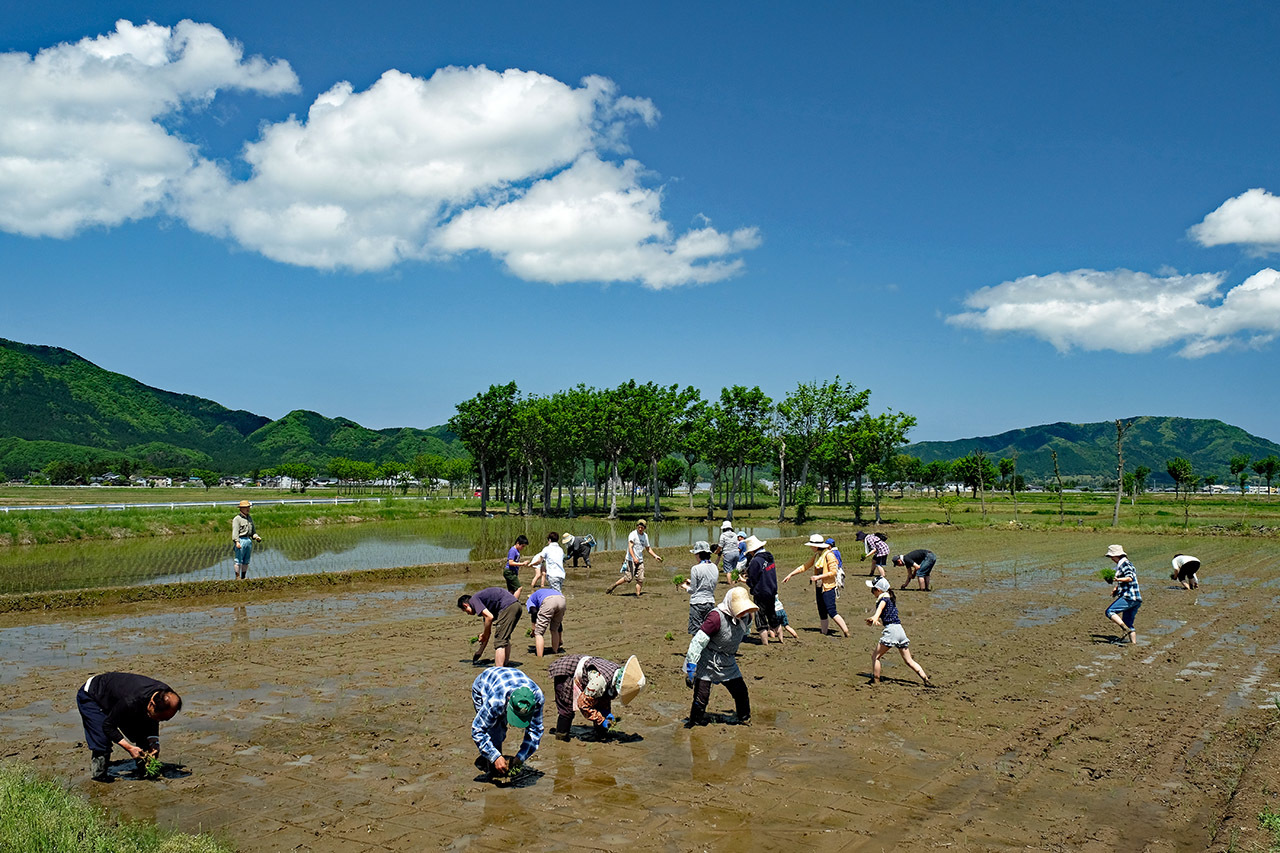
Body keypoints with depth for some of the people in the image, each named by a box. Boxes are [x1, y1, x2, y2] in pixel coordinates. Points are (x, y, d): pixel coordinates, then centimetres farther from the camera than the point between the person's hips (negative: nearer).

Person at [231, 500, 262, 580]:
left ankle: (243, 577, 16)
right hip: (241, 540, -7)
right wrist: (237, 542, -27)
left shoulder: (250, 518, 17)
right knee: (239, 560, -5)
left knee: (246, 561, 10)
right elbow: (235, 531, -15)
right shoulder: (237, 519, -6)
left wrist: (256, 537, 8)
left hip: (249, 540, 7)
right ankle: (237, 577, -1)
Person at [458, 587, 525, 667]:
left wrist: (484, 635, 2)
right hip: (517, 605, 10)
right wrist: (479, 653, 41)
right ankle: (504, 666, 31)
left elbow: (489, 617, -13)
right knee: (505, 639, 25)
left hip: (507, 607, -10)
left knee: (499, 642, -6)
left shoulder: (474, 600, 4)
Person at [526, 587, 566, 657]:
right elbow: (559, 623, 46)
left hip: (548, 601, -6)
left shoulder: (529, 601, 31)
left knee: (539, 633, 6)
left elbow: (534, 612, 3)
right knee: (554, 630, 26)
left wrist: (534, 630, 13)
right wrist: (560, 643, 54)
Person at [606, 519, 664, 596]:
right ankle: (613, 586, 5)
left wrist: (655, 556, 19)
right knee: (629, 578, -10)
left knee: (640, 579, -1)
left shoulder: (645, 536, 11)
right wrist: (634, 558, -35)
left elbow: (648, 548, 26)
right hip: (631, 560, -6)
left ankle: (637, 594, 5)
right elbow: (630, 547, -21)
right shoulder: (633, 534, -11)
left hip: (640, 561, 6)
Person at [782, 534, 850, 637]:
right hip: (819, 587, 8)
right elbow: (804, 567, 18)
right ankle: (824, 632, 18)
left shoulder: (829, 555, -13)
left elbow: (833, 572, -16)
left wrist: (818, 577, -18)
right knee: (822, 612, 11)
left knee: (831, 612, -12)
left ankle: (846, 631, -7)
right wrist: (790, 575, 16)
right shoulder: (816, 556, 11)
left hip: (828, 587, -8)